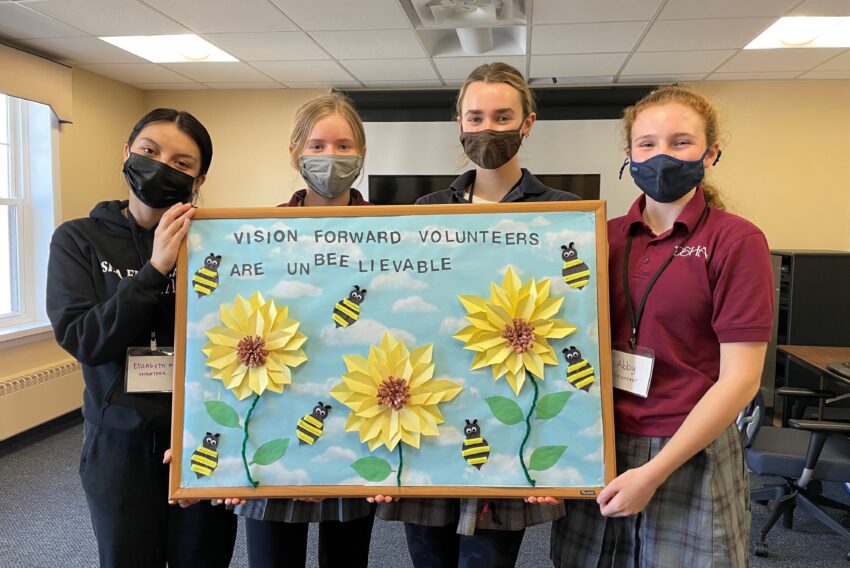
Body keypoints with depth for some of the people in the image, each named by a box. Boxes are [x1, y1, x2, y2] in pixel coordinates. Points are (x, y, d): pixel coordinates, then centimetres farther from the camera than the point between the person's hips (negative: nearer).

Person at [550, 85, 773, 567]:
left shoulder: (736, 240, -9)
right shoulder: (606, 237, 3)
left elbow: (739, 379, -12)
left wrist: (655, 472, -15)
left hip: (688, 458, -4)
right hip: (597, 452, 4)